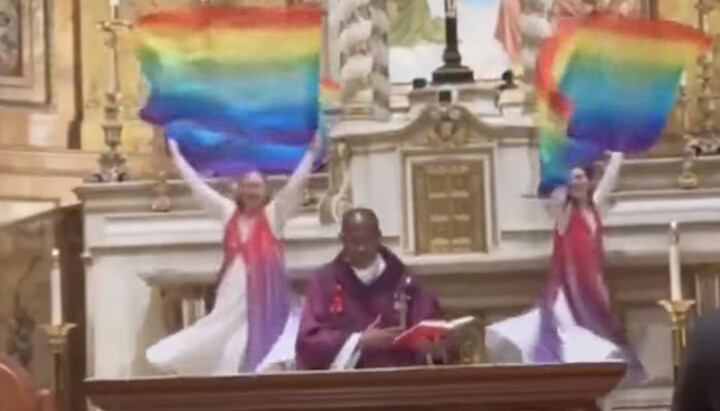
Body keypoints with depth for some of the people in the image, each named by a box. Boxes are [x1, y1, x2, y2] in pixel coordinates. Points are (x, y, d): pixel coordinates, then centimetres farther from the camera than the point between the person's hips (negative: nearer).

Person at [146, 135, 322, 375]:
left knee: (261, 349, -8)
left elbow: (296, 183, -7)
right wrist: (176, 155, 20)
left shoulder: (273, 214, 1)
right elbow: (197, 186, 16)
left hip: (265, 295, -4)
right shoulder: (229, 213, 10)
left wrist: (312, 152, -14)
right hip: (233, 295, 4)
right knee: (229, 357, 5)